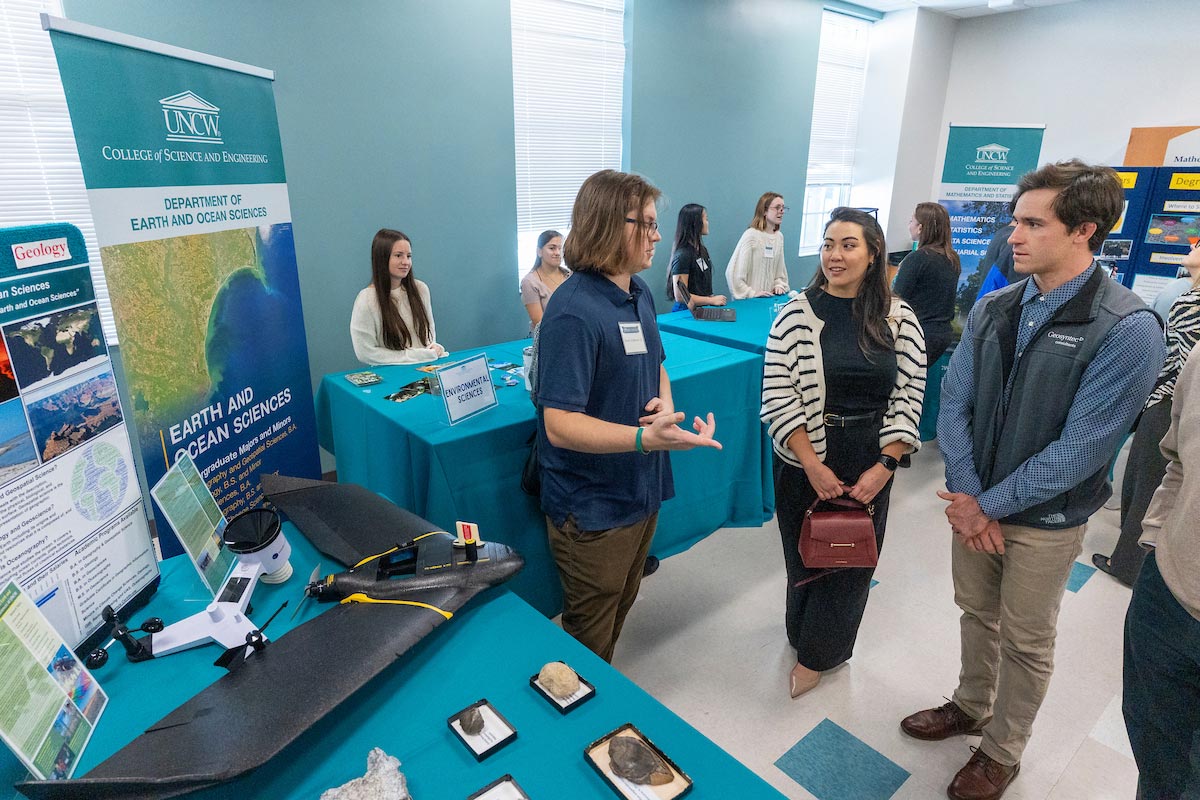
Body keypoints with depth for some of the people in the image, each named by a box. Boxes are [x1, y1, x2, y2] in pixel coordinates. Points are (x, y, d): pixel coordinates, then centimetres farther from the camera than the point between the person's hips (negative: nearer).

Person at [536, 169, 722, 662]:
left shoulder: (640, 294, 4)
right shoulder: (573, 312, -25)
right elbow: (560, 425, -29)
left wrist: (664, 402, -5)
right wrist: (647, 438, -42)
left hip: (643, 489, 9)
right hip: (593, 507, -9)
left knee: (622, 607, 28)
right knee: (590, 636, 13)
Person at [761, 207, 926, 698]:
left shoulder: (898, 318, -3)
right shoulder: (796, 314, -9)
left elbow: (909, 396, -2)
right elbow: (778, 397, -12)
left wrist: (885, 466, -11)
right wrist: (814, 467, -15)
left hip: (870, 466, 2)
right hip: (806, 462, -1)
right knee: (806, 552, 13)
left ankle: (817, 652, 33)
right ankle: (807, 636, 40)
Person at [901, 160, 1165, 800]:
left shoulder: (1127, 330, -18)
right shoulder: (992, 308, -2)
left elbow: (1080, 449, -20)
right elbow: (953, 403, -3)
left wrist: (989, 504, -16)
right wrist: (966, 496, -12)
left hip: (1045, 520, -4)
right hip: (974, 503, 4)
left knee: (1025, 641, 14)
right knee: (976, 613, 22)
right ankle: (970, 707, 47)